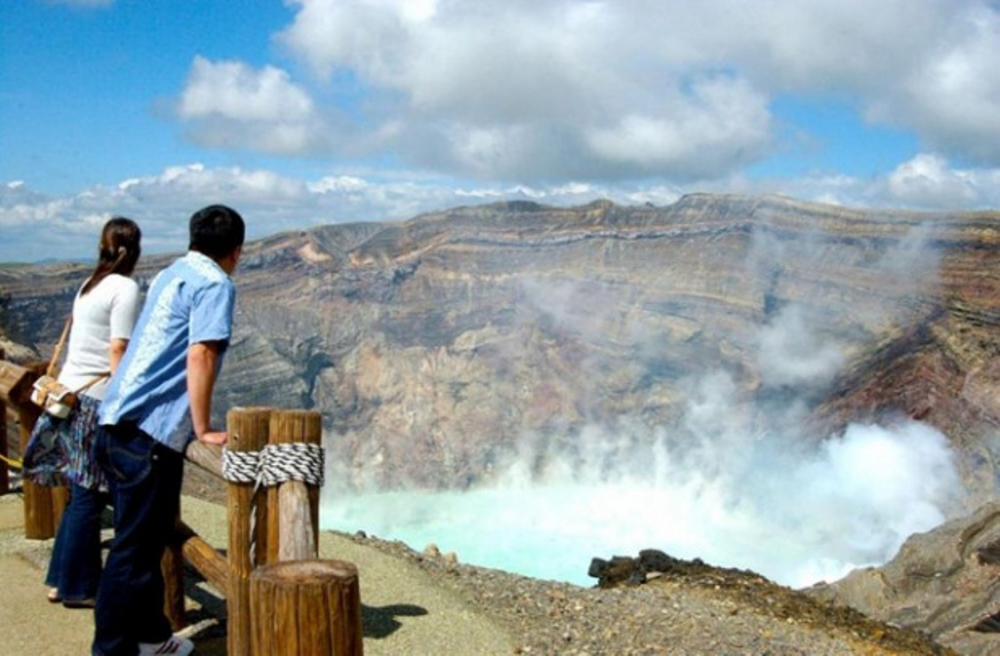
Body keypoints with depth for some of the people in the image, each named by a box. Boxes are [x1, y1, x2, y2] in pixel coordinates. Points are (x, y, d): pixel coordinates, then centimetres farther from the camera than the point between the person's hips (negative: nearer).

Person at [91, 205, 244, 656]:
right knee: (135, 548, -3)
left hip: (120, 421, 9)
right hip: (150, 430, -9)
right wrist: (203, 428, -12)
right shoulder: (214, 283, -6)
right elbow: (200, 355, -17)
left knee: (147, 538, 19)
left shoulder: (171, 275, 20)